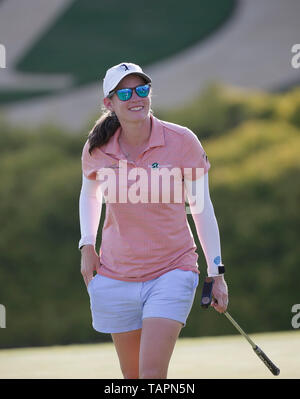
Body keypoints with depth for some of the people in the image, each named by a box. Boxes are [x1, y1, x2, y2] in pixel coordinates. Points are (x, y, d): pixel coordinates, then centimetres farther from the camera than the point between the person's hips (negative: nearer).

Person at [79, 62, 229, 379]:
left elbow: (201, 207, -2)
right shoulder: (96, 150, -4)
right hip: (116, 277, 3)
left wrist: (216, 272, -2)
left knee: (152, 373, -16)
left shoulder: (182, 142, -10)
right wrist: (87, 246, 4)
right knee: (132, 376, 10)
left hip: (172, 272, -3)